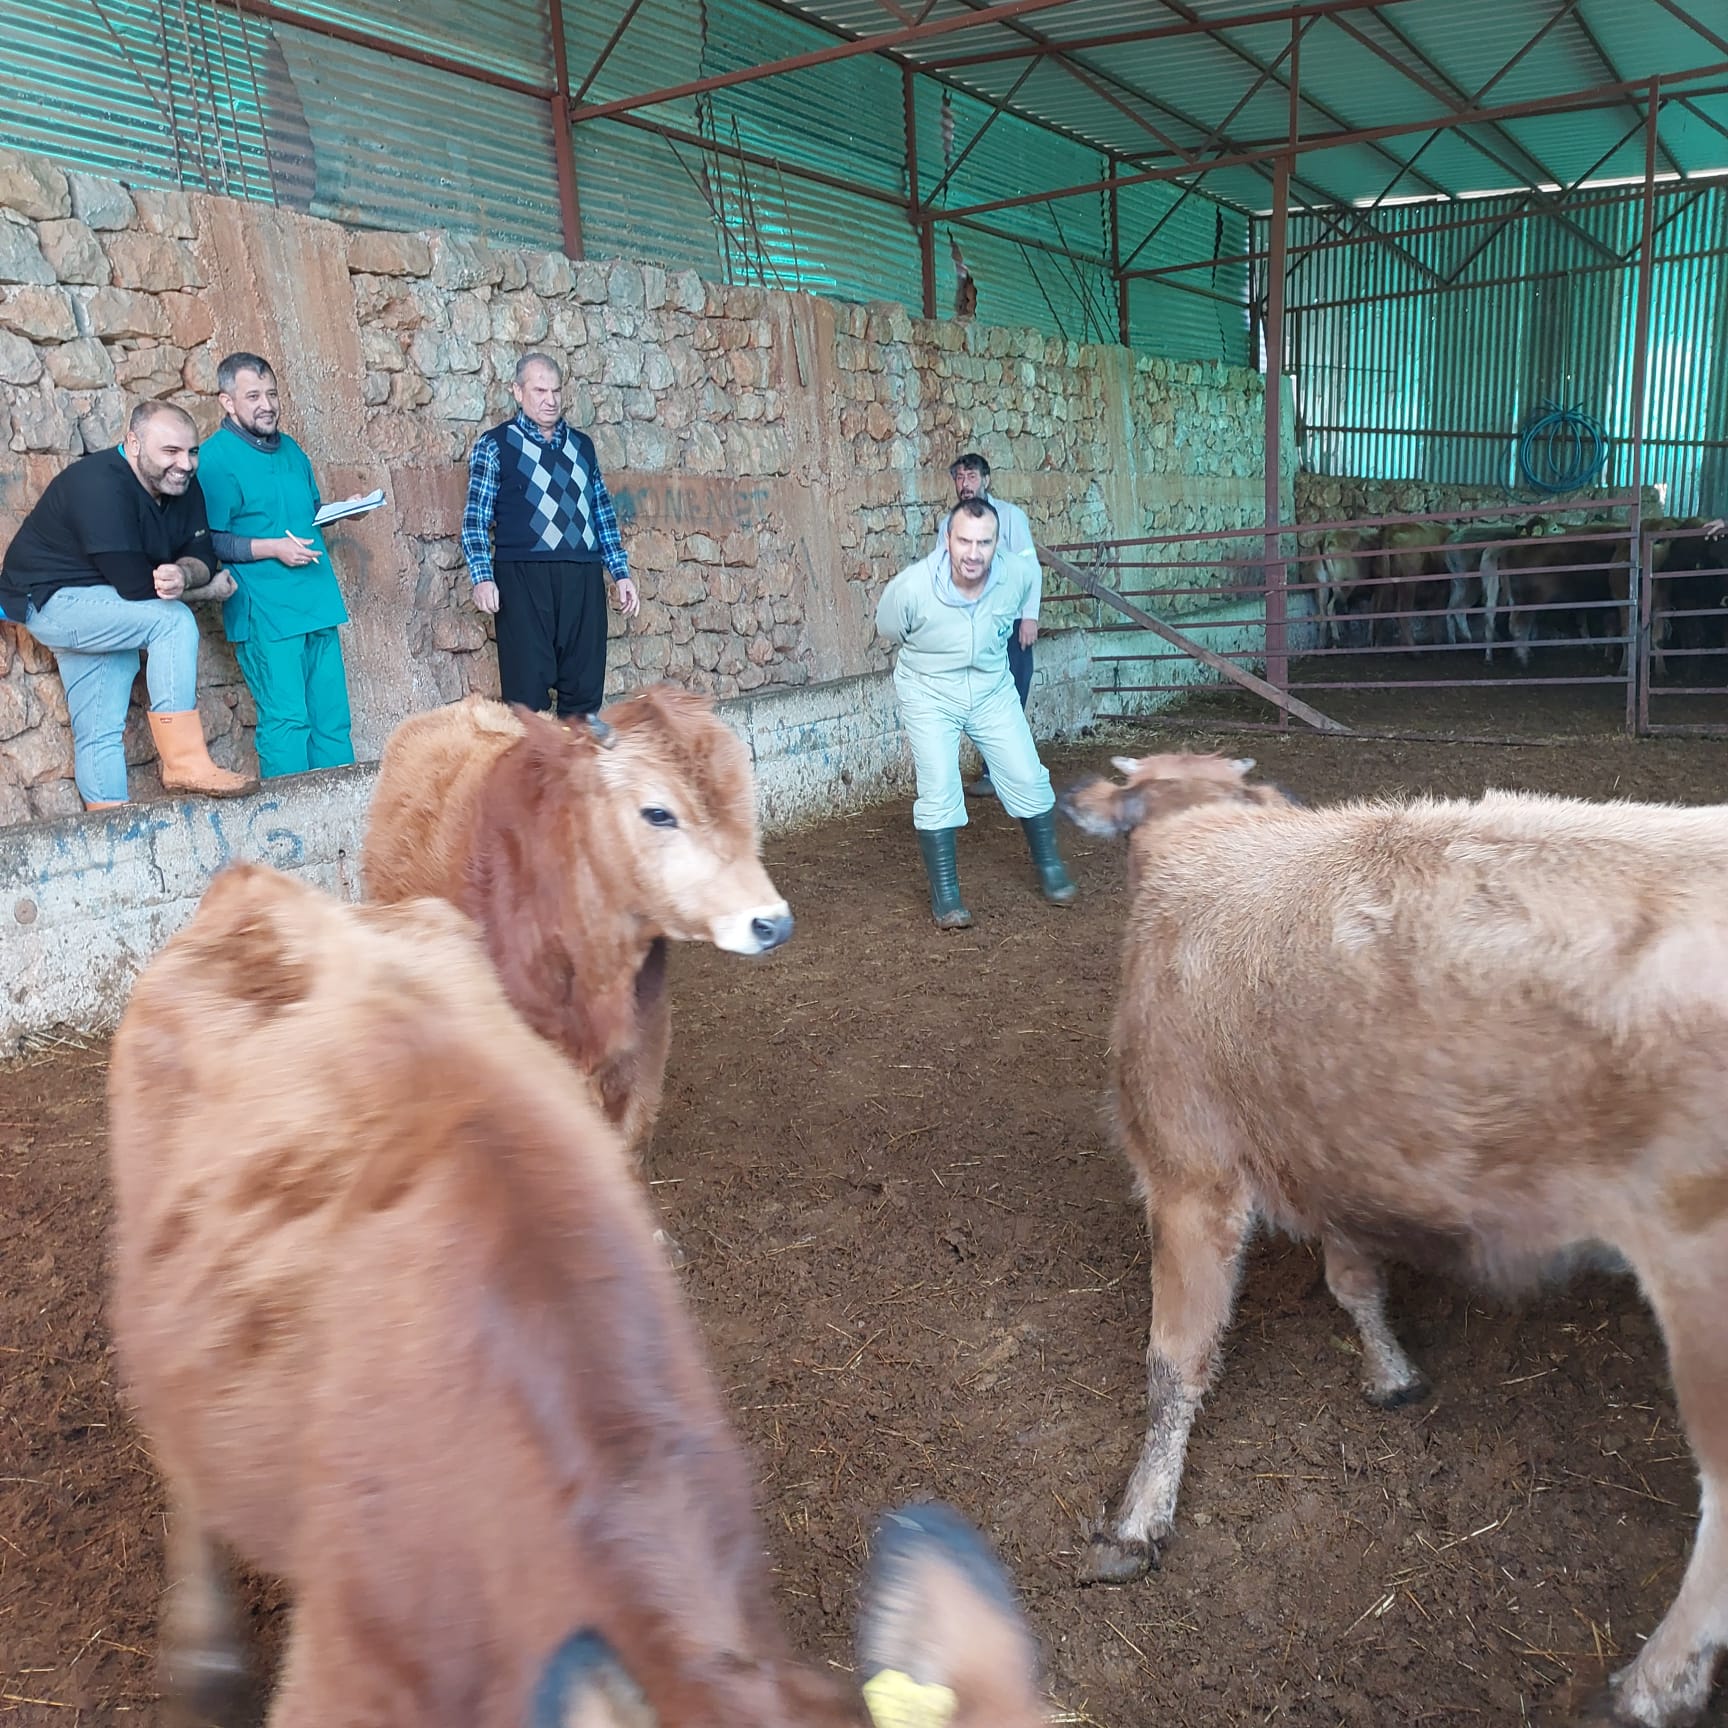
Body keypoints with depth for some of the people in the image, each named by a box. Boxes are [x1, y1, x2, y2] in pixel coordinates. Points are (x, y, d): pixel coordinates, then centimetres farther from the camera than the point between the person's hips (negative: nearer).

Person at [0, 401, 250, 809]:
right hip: (49, 601, -8)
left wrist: (182, 574, -29)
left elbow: (203, 557, -5)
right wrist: (208, 589, -15)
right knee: (173, 619, -27)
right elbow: (136, 586, -29)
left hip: (102, 608, 8)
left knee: (100, 733, 7)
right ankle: (184, 761, -27)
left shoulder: (183, 486, -2)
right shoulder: (100, 486, -26)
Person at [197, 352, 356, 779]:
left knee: (332, 717, 7)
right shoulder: (215, 459, -7)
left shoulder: (290, 449, 16)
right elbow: (210, 542, -11)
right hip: (265, 612, -7)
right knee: (286, 719, -8)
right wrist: (272, 547, -19)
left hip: (317, 601, 7)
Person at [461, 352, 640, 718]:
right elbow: (476, 517, 1)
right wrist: (482, 576, -13)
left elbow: (603, 513, 21)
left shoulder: (582, 445, 19)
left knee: (584, 687, 5)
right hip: (524, 577, -4)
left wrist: (620, 572, 14)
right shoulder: (495, 445, 6)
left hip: (583, 578, 4)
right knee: (526, 686, -6)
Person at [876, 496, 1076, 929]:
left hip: (993, 690, 3)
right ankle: (944, 894, 4)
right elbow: (889, 629, -4)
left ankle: (1050, 867, 25)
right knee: (939, 791, -9)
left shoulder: (1016, 576, -19)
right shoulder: (911, 587, -28)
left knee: (1028, 779, 3)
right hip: (929, 695, -3)